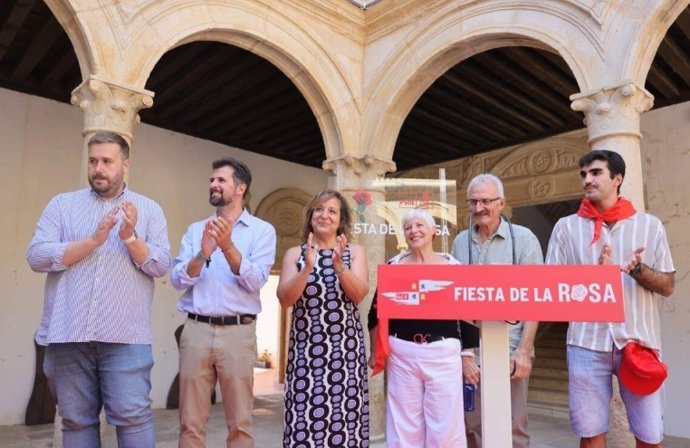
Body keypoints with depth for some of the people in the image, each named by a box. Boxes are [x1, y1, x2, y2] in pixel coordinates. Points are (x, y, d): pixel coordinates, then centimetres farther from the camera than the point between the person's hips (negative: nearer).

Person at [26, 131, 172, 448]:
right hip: (67, 334, 2)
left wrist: (131, 238, -15)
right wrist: (93, 240, -11)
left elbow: (162, 266, 0)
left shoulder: (148, 209, 9)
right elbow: (36, 256, -2)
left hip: (126, 336, -1)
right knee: (76, 419, 10)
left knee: (133, 417, -2)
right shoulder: (62, 204, 11)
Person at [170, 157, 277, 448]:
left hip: (238, 332, -2)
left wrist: (228, 247, -20)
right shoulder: (195, 230, 13)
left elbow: (255, 281, -8)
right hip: (196, 329, 3)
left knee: (239, 423, 5)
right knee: (191, 422, 9)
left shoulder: (262, 230, 3)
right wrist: (202, 254, -15)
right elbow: (177, 279, 2)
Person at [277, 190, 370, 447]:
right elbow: (285, 299, -4)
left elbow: (359, 294, -5)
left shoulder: (355, 252, 8)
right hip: (306, 349, 0)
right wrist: (307, 267, -17)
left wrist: (339, 266, -20)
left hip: (346, 349, 0)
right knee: (305, 420, -3)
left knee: (345, 419, -1)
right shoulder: (295, 254, 8)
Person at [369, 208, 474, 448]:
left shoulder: (453, 266, 3)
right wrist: (375, 351, 7)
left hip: (443, 352, -1)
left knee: (445, 424, 4)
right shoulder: (394, 266, 5)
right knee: (403, 426, 9)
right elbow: (376, 312, 9)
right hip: (401, 354, 1)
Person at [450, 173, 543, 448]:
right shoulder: (460, 242, 6)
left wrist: (524, 351, -9)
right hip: (470, 350, 3)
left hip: (509, 350, -2)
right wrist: (463, 350, 1)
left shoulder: (523, 239, -1)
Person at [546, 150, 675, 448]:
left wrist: (639, 270, -12)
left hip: (639, 340, 1)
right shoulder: (566, 227, 6)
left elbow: (668, 286, 8)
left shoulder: (649, 225, 8)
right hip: (587, 341, 0)